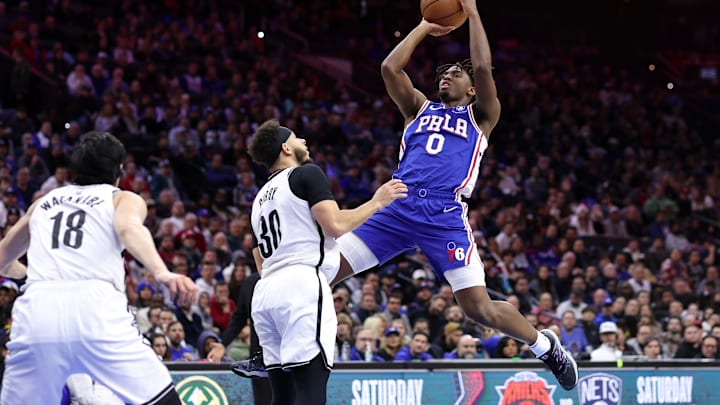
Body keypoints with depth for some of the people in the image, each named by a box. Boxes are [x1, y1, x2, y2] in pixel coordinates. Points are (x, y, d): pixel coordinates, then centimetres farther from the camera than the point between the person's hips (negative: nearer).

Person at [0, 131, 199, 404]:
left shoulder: (44, 202, 30)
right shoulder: (123, 198, 18)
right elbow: (128, 228, -7)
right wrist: (162, 273, -22)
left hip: (36, 310, 3)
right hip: (95, 308, -3)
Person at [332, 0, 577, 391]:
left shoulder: (480, 117, 17)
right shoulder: (420, 109, 26)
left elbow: (483, 68, 1)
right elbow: (390, 68, 14)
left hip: (445, 216, -3)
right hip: (397, 208, 3)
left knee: (481, 309, -11)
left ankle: (545, 345, 15)